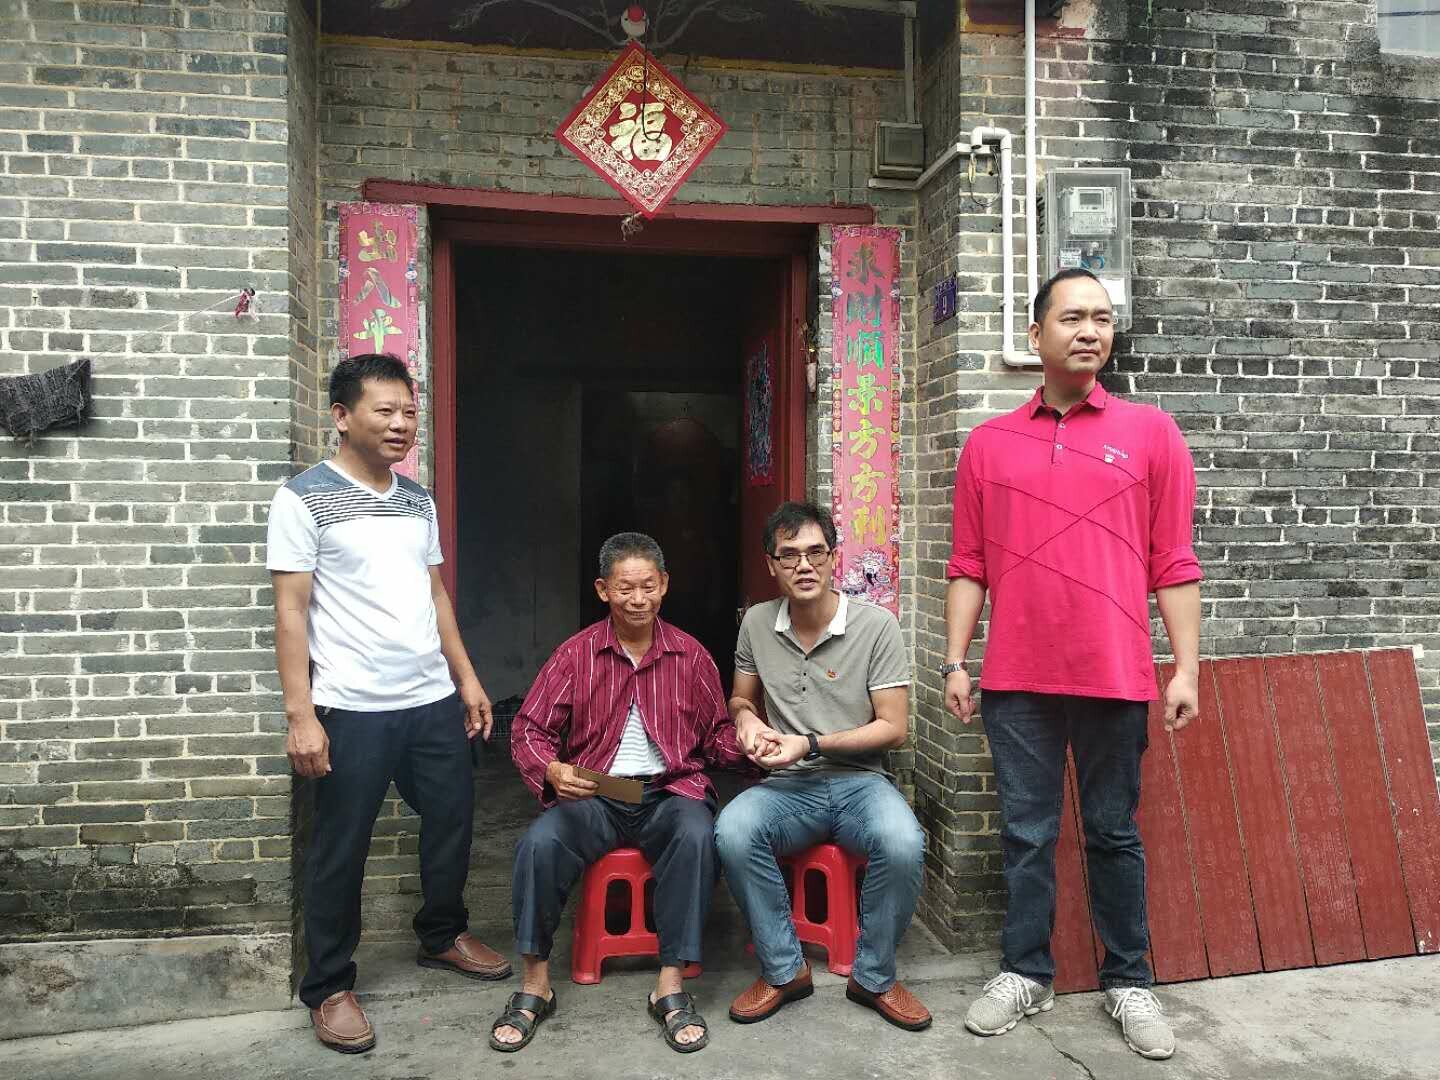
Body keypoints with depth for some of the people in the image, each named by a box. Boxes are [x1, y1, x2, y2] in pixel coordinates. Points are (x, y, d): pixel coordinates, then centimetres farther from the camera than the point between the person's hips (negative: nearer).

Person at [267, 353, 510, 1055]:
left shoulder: (418, 499, 11)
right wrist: (300, 714, -15)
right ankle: (329, 987, 24)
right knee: (341, 848, 6)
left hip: (434, 700, 6)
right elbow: (291, 611, -10)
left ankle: (442, 935, 39)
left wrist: (466, 679, 13)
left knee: (452, 818, 16)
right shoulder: (304, 498, -7)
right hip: (353, 709, -6)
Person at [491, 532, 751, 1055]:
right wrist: (552, 770, -18)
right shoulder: (576, 654, 2)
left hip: (670, 791, 0)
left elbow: (718, 737, 12)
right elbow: (528, 729, 2)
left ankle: (670, 986, -20)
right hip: (592, 795, 0)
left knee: (696, 836, -33)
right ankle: (535, 983, -9)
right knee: (539, 842, -29)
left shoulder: (691, 656, 5)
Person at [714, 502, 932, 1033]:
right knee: (732, 832, -30)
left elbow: (892, 728, -6)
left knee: (903, 844, -34)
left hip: (860, 779, -2)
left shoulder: (875, 625, -7)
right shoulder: (757, 622, 4)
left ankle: (874, 976, -5)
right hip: (788, 787, 2)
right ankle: (784, 970, -7)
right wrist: (745, 717, -6)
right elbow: (740, 697, 19)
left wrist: (809, 743, -15)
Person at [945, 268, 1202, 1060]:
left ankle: (1129, 982, 26)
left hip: (1114, 676, -1)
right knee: (1026, 832, 9)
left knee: (1114, 833, 11)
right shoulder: (988, 443, 7)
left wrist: (1186, 670, -2)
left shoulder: (1150, 433, 4)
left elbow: (1174, 565, 2)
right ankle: (1025, 973, 24)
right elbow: (969, 568, 7)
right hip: (1016, 678, 1)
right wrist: (954, 663, 3)